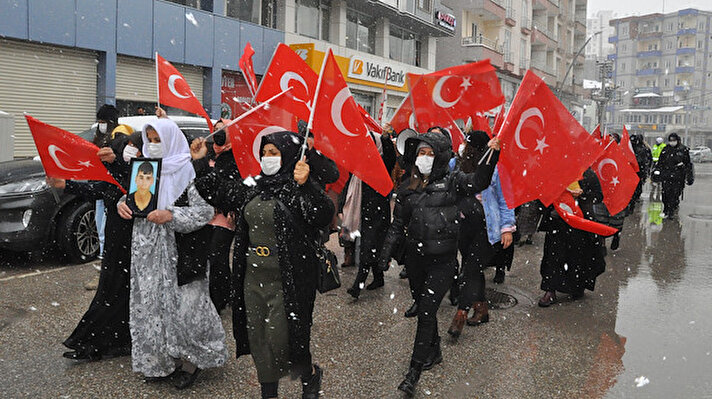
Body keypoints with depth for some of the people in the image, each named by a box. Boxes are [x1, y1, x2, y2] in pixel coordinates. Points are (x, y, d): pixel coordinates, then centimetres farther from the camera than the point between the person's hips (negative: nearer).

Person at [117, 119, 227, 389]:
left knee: (182, 304, -4)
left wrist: (171, 215, -22)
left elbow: (206, 210, -12)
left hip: (178, 251, -6)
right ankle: (159, 362, 25)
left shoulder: (185, 171, -8)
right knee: (151, 304, 9)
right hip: (147, 251, 6)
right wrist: (122, 203, -1)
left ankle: (190, 361, 17)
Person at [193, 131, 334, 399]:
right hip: (253, 276, 7)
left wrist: (305, 185, -42)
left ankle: (311, 374, 30)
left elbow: (323, 216, -29)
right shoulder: (255, 188, 9)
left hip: (285, 281, -7)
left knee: (280, 340, -1)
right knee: (257, 338, 14)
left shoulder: (299, 189, -12)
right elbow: (218, 193, 19)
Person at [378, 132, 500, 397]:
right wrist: (386, 253, 4)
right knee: (424, 308, 16)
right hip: (415, 258, 4)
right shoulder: (407, 187, 8)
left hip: (442, 260, -4)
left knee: (426, 312, -5)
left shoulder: (452, 181, -1)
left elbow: (478, 182, -17)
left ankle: (414, 373, 4)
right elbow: (397, 224, 11)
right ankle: (434, 352, 39)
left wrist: (492, 155, -30)